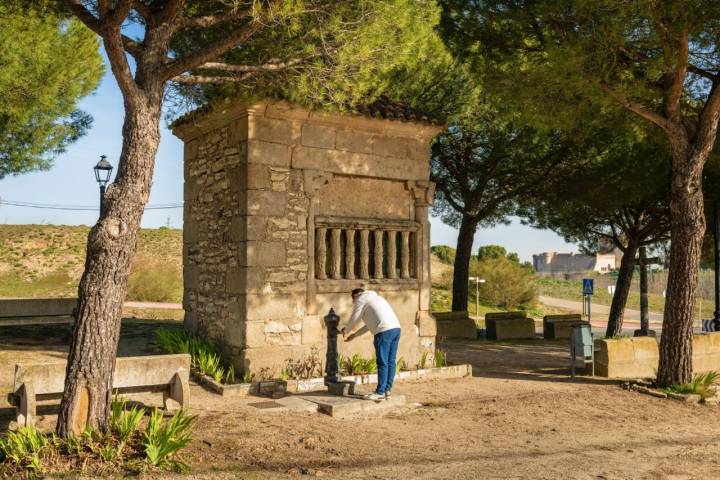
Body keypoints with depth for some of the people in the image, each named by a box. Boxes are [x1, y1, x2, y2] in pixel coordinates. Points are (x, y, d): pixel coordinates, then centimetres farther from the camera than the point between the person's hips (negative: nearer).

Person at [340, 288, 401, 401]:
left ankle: (380, 392, -2)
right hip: (396, 328, 9)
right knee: (390, 362, 10)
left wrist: (345, 330, 28)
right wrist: (355, 335, 37)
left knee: (382, 363, -5)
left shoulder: (361, 300, 6)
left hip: (384, 331, -9)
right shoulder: (375, 298, 33)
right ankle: (387, 389, 15)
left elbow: (354, 319, 8)